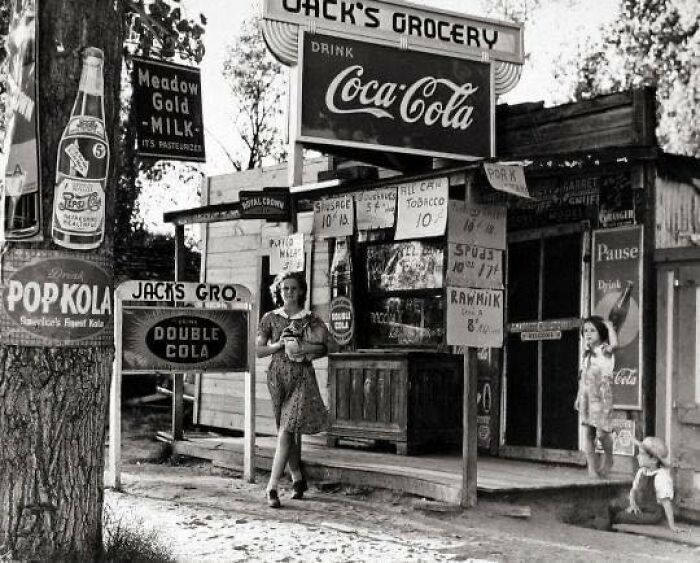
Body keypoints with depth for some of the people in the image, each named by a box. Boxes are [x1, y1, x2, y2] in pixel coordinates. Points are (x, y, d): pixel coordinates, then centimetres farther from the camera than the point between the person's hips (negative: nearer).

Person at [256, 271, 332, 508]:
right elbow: (258, 350, 6)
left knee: (286, 431, -12)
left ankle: (272, 486, -14)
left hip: (302, 376, -2)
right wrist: (279, 344, -9)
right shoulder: (270, 318, 8)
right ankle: (298, 479, 24)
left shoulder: (311, 319, 5)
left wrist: (303, 349, -13)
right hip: (278, 375, 2)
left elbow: (324, 347, 3)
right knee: (287, 433, 8)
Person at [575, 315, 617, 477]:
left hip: (601, 396, -6)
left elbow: (614, 344, -30)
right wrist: (579, 398, 17)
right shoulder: (587, 354, 14)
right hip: (586, 396, 6)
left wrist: (609, 325, -16)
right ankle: (592, 468, 6)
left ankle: (608, 458, 23)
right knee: (587, 432, 2)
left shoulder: (604, 351, -6)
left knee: (602, 432, -5)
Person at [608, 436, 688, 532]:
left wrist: (672, 526, -22)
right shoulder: (641, 471, 3)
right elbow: (633, 490, 15)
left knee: (621, 516, -23)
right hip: (639, 509, 8)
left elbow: (666, 502, -22)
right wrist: (632, 504, -6)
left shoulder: (661, 475, -22)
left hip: (653, 514, -8)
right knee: (614, 505, -6)